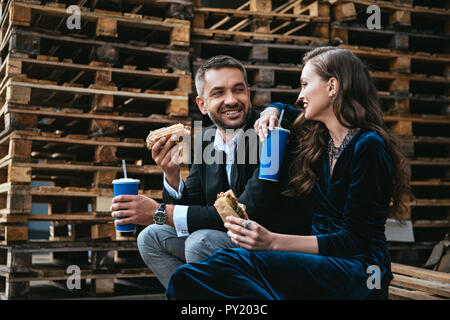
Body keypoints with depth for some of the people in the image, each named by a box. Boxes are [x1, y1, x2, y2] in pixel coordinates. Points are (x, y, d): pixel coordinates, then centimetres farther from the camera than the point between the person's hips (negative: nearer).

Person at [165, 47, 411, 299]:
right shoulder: (317, 136, 13)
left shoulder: (368, 147, -10)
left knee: (230, 263, -32)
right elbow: (283, 109, 37)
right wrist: (272, 111, 11)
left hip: (358, 270, -6)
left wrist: (273, 241, -24)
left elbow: (355, 240, -15)